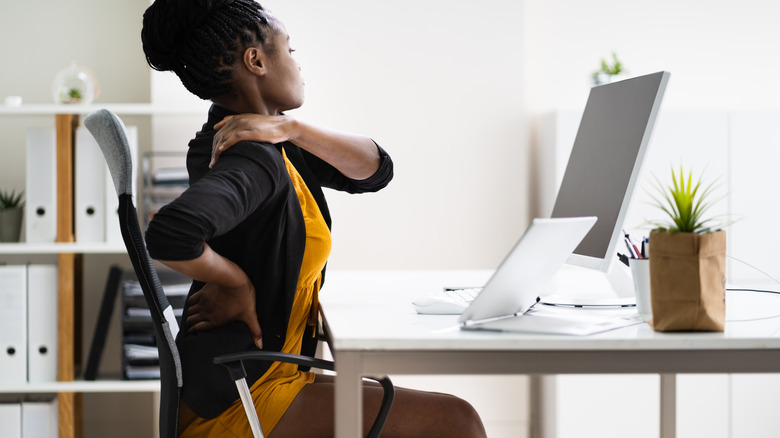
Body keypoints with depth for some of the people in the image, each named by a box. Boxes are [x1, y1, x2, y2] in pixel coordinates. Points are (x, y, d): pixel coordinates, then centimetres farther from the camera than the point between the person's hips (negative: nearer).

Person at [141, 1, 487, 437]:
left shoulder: (274, 149, 9)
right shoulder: (254, 160, -21)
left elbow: (376, 169, 4)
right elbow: (170, 235, -40)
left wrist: (290, 128, -12)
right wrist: (238, 283, -20)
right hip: (236, 402, -10)